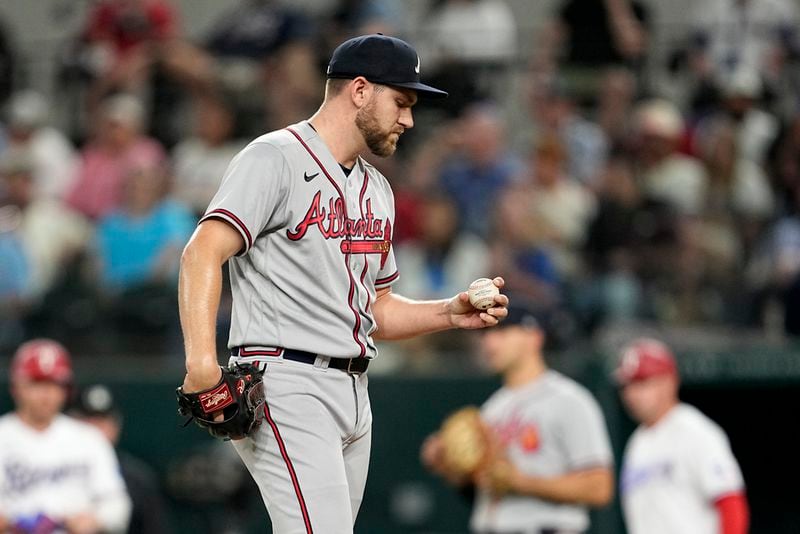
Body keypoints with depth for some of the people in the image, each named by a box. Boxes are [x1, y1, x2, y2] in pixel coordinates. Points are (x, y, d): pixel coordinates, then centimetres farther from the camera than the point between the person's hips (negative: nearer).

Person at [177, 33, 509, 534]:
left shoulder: (377, 189, 22)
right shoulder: (275, 159, -5)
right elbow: (204, 253, -17)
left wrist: (450, 313, 9)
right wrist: (202, 361, -29)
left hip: (354, 394, 9)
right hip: (285, 381, -9)